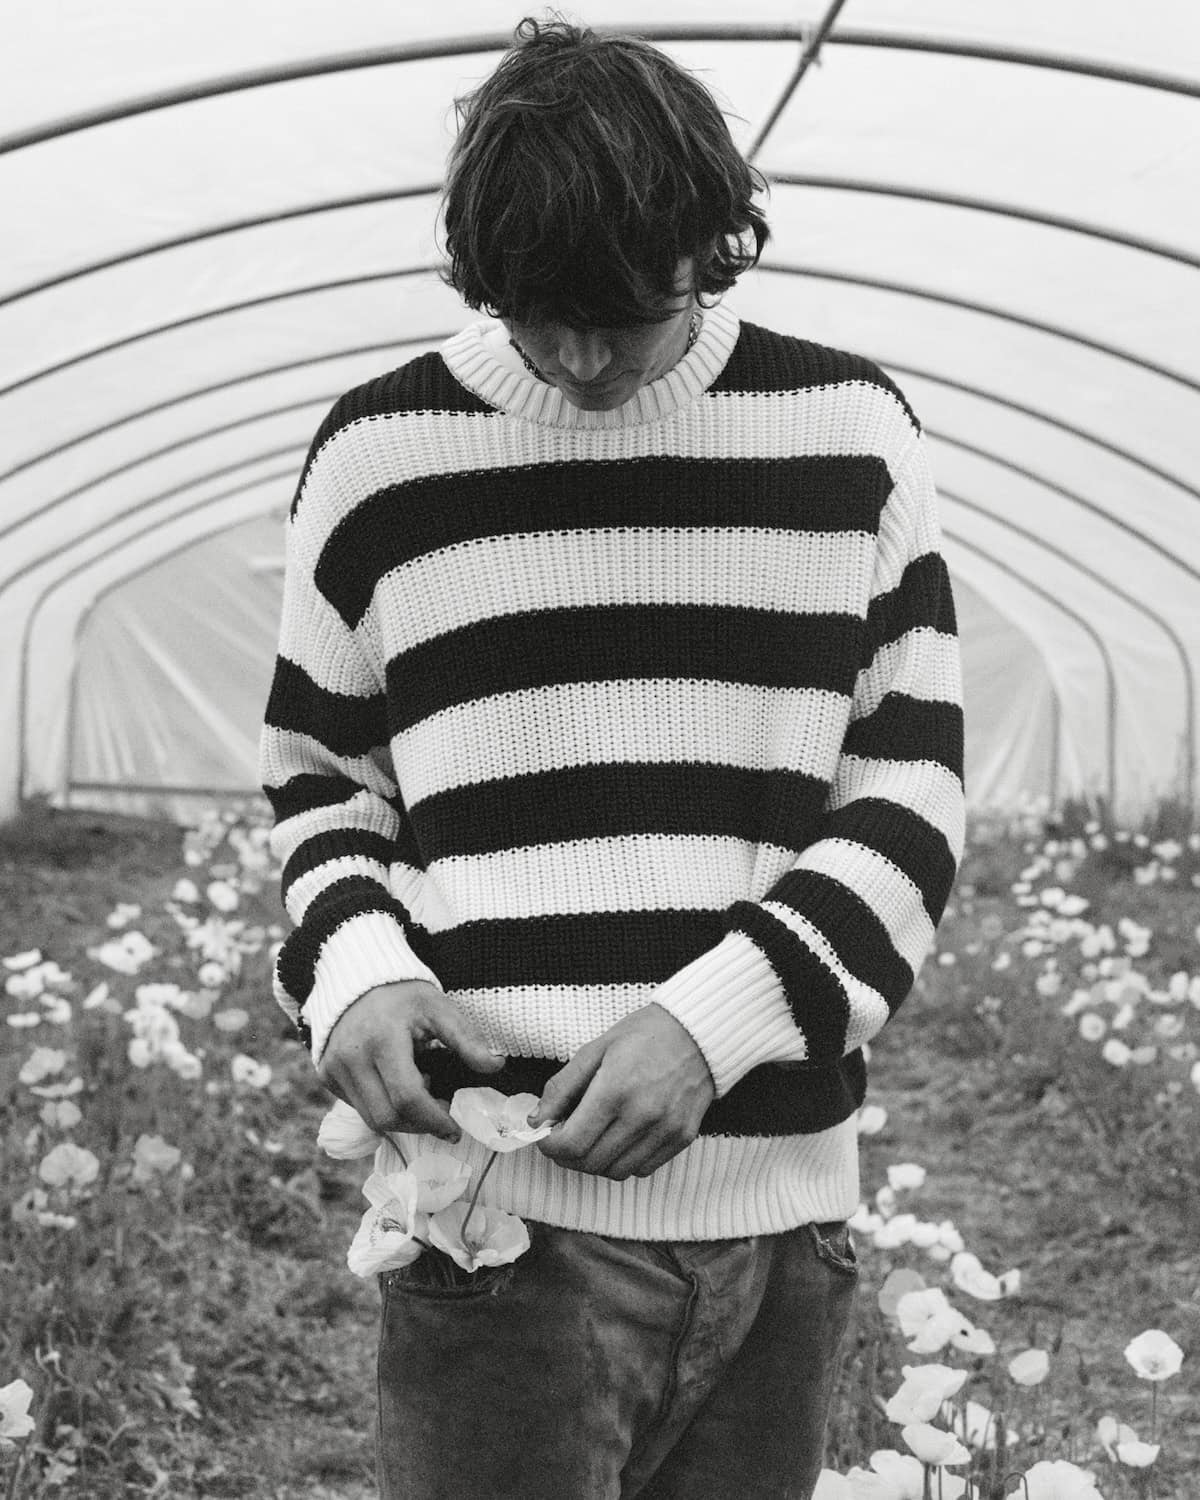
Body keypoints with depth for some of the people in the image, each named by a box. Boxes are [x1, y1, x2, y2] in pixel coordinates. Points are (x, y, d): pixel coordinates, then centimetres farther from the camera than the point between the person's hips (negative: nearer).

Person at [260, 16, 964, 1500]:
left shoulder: (851, 433, 4)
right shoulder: (379, 453, 3)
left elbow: (912, 791, 3)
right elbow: (317, 778, 13)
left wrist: (717, 1019, -12)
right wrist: (350, 967, -8)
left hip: (786, 1211, 2)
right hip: (503, 1211, -1)